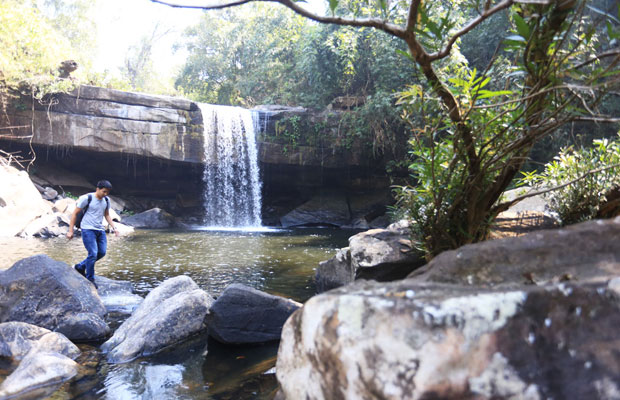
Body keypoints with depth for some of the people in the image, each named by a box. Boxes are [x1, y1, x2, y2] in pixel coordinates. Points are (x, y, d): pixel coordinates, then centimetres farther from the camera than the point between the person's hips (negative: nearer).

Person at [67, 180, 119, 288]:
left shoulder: (106, 200, 9)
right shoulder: (87, 198, -9)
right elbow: (75, 213, -4)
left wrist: (113, 227, 8)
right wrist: (70, 231, -6)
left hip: (100, 230, 7)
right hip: (88, 229, -7)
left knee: (102, 252, 4)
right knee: (93, 254, -11)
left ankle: (80, 266, 25)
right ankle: (90, 279, 3)